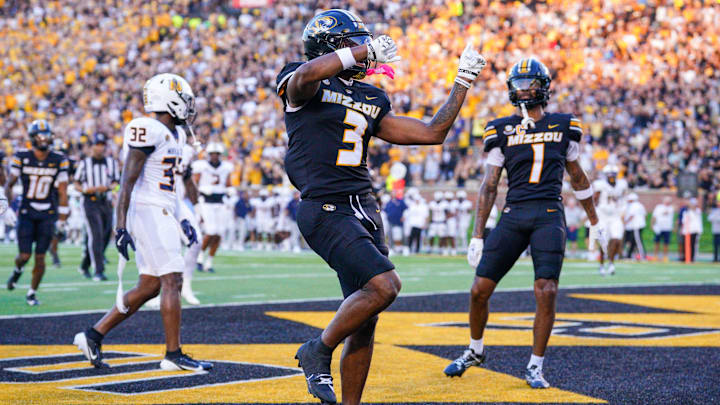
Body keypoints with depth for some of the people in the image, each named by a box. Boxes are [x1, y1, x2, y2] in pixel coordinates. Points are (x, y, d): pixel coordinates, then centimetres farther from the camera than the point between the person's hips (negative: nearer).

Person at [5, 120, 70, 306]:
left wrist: (62, 220, 0)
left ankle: (32, 293, 16)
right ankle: (17, 270, 31)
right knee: (24, 255, -5)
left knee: (40, 257, -1)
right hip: (26, 213, -1)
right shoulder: (21, 158, -5)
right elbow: (9, 185, 3)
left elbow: (62, 192, 2)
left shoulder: (58, 160, -1)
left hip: (47, 215, 1)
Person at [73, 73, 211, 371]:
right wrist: (121, 227, -20)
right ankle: (173, 354, -4)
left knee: (149, 287, 9)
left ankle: (93, 336, 13)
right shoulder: (149, 131, -13)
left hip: (162, 213, 10)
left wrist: (182, 220, 22)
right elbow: (128, 181, -16)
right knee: (172, 281, -9)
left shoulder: (173, 134, 17)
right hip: (148, 212, -10)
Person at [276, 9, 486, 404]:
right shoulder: (300, 84, 0)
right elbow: (308, 74, -28)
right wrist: (368, 50, -19)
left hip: (364, 210, 8)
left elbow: (431, 132, 22)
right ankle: (319, 350, -2)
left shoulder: (370, 100, 19)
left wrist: (463, 82, 22)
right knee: (384, 285, -23)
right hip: (325, 210, -8)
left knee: (364, 321, 6)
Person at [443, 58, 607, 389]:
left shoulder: (563, 126, 10)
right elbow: (489, 185, 9)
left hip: (549, 216, -1)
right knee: (480, 289, -1)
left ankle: (535, 367, 4)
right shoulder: (502, 130, 8)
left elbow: (577, 177, 22)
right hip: (513, 215, 1)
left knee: (546, 292, -13)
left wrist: (595, 222, 26)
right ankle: (475, 351, 27)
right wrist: (478, 235, 5)